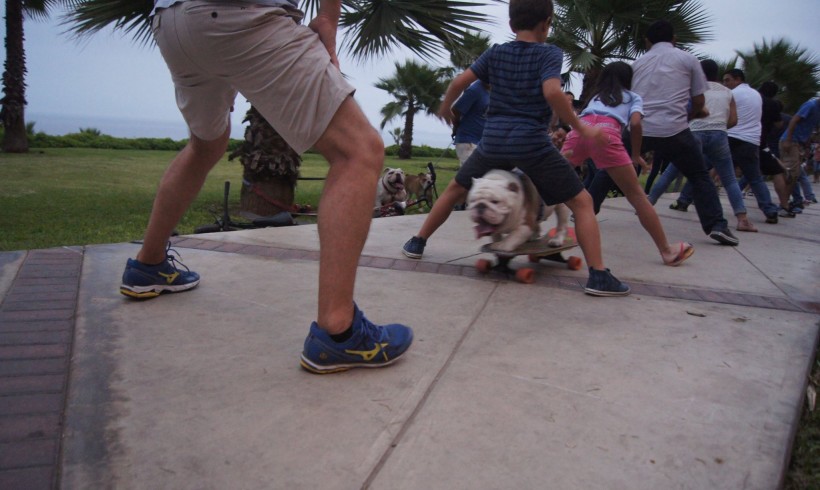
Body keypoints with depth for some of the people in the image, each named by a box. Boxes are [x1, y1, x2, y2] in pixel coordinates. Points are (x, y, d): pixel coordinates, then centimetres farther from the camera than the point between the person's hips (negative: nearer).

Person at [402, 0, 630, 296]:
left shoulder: (495, 53, 12)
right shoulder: (549, 53, 1)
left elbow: (459, 82, 8)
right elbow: (552, 92, -16)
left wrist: (445, 108, 26)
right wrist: (580, 128, -9)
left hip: (494, 140, 4)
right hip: (532, 142, -3)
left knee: (455, 190, 25)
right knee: (581, 202, 5)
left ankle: (417, 243, 29)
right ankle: (598, 276, -5)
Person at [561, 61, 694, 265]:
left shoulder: (596, 96, 40)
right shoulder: (633, 97, 28)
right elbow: (635, 124, 10)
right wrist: (636, 155, 21)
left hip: (580, 130, 3)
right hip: (606, 134, -3)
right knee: (636, 194, 2)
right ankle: (667, 250, 6)